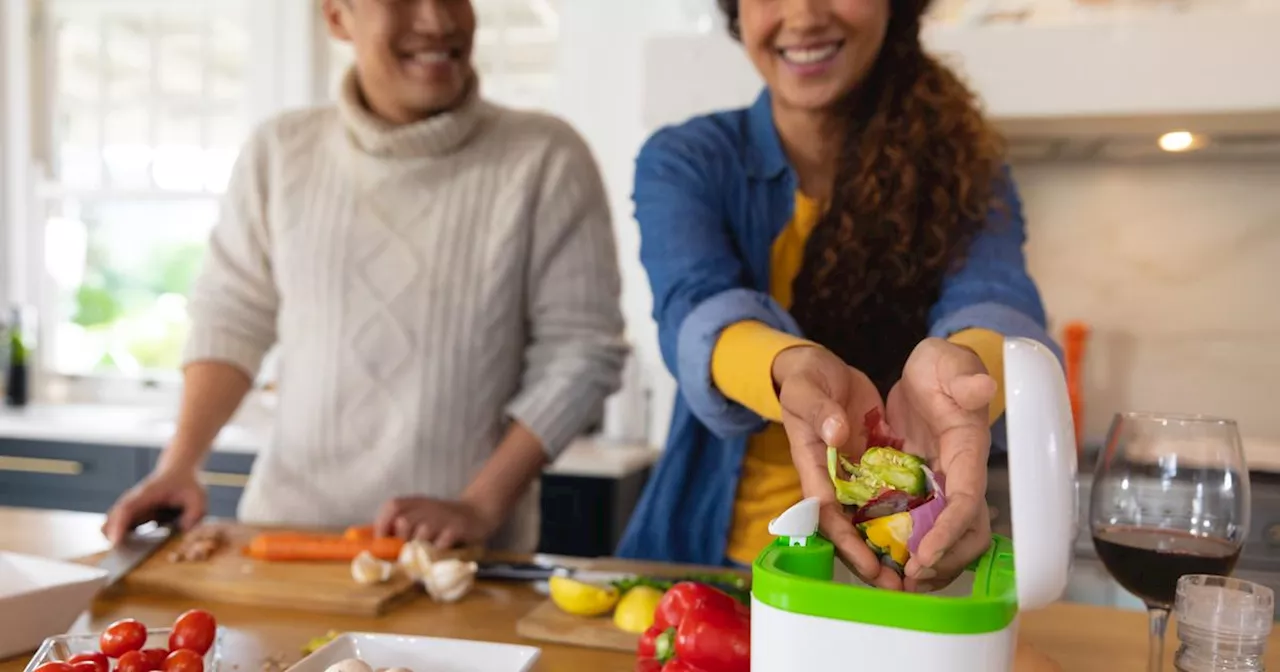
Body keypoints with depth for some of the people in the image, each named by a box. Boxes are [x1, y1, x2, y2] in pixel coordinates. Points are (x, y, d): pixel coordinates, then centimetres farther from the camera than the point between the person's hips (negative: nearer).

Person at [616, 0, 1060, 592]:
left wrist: (960, 362, -42)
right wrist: (793, 370, -41)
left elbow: (992, 296, -19)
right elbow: (698, 311, -19)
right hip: (703, 550, 0)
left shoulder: (961, 168, -1)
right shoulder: (684, 162, -2)